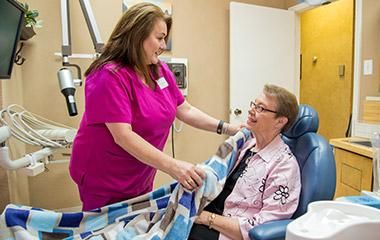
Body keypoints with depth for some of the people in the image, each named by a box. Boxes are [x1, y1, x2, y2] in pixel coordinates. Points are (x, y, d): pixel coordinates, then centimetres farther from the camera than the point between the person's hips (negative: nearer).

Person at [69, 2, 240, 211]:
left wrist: (227, 129, -6)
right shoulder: (109, 76, -21)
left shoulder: (161, 71, 0)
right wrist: (172, 166, -35)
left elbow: (186, 111, 4)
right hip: (104, 181, -6)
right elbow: (123, 136, -28)